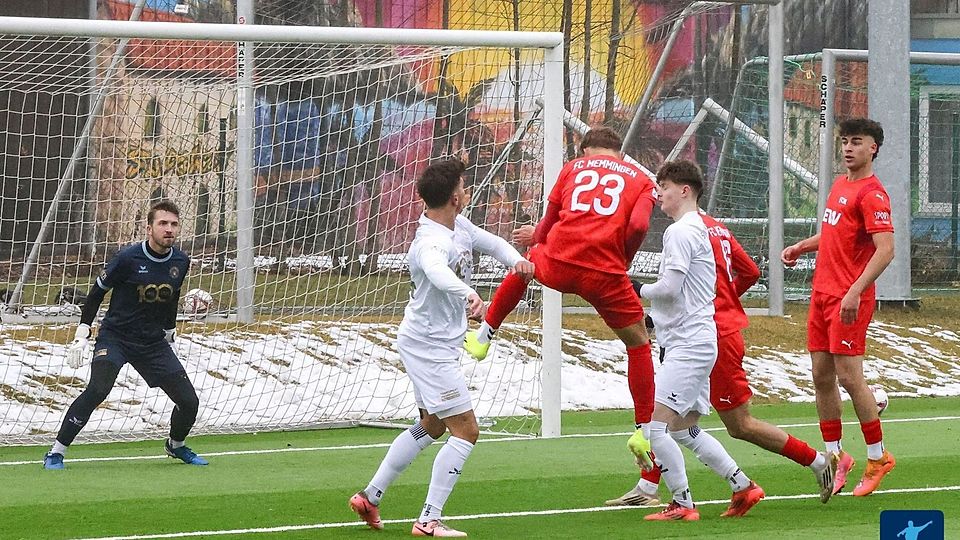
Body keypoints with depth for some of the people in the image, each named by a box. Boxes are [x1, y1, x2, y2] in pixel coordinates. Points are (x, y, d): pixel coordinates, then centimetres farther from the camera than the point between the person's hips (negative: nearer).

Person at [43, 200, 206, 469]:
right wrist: (82, 334, -7)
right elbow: (98, 290, -5)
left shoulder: (180, 262, 0)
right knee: (98, 388, -29)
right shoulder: (128, 258, -15)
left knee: (189, 401, 0)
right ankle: (56, 453, -20)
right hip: (115, 336, -5)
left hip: (153, 342, 5)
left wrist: (169, 330, 25)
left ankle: (176, 445, 33)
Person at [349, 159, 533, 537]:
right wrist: (468, 294, -71)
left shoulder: (458, 226, 1)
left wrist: (516, 260, -8)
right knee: (466, 431, -9)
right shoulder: (432, 242, -29)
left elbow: (490, 242, 15)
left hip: (436, 345, 11)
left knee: (431, 426, 24)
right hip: (429, 347, -11)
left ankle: (370, 496, 28)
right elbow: (437, 270, -52)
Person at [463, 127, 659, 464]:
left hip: (557, 264, 2)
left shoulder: (574, 167, 20)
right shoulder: (641, 180, 16)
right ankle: (644, 430, 7)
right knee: (638, 344, 15)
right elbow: (638, 225, -4)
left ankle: (483, 336, 44)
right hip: (604, 274, -2)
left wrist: (537, 237, 46)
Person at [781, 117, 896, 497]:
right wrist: (803, 246, 19)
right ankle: (835, 455, 16)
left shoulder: (871, 194, -13)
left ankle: (878, 458, 4)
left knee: (849, 377, -8)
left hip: (849, 300, -9)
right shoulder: (839, 185, 15)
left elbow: (885, 250, -22)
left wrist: (855, 293, -28)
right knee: (822, 376, 7)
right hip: (822, 293, 9)